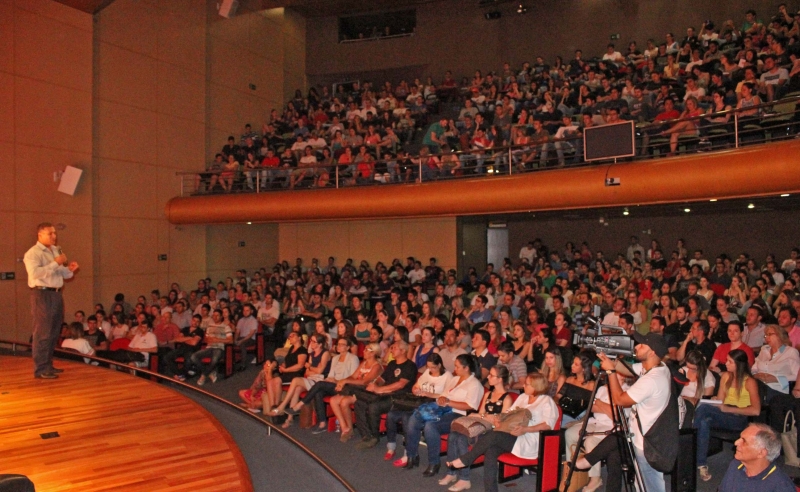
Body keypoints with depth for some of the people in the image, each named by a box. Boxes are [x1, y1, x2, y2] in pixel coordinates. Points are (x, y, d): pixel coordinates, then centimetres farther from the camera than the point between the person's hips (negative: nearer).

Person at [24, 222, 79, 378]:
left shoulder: (56, 251, 17)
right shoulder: (33, 253, -7)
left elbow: (62, 274, 23)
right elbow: (35, 273, -22)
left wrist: (69, 269, 1)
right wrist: (56, 263, -21)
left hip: (56, 294, 8)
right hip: (42, 295, -8)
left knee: (54, 333, 12)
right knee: (43, 333, -7)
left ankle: (48, 365, 22)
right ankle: (40, 369, -3)